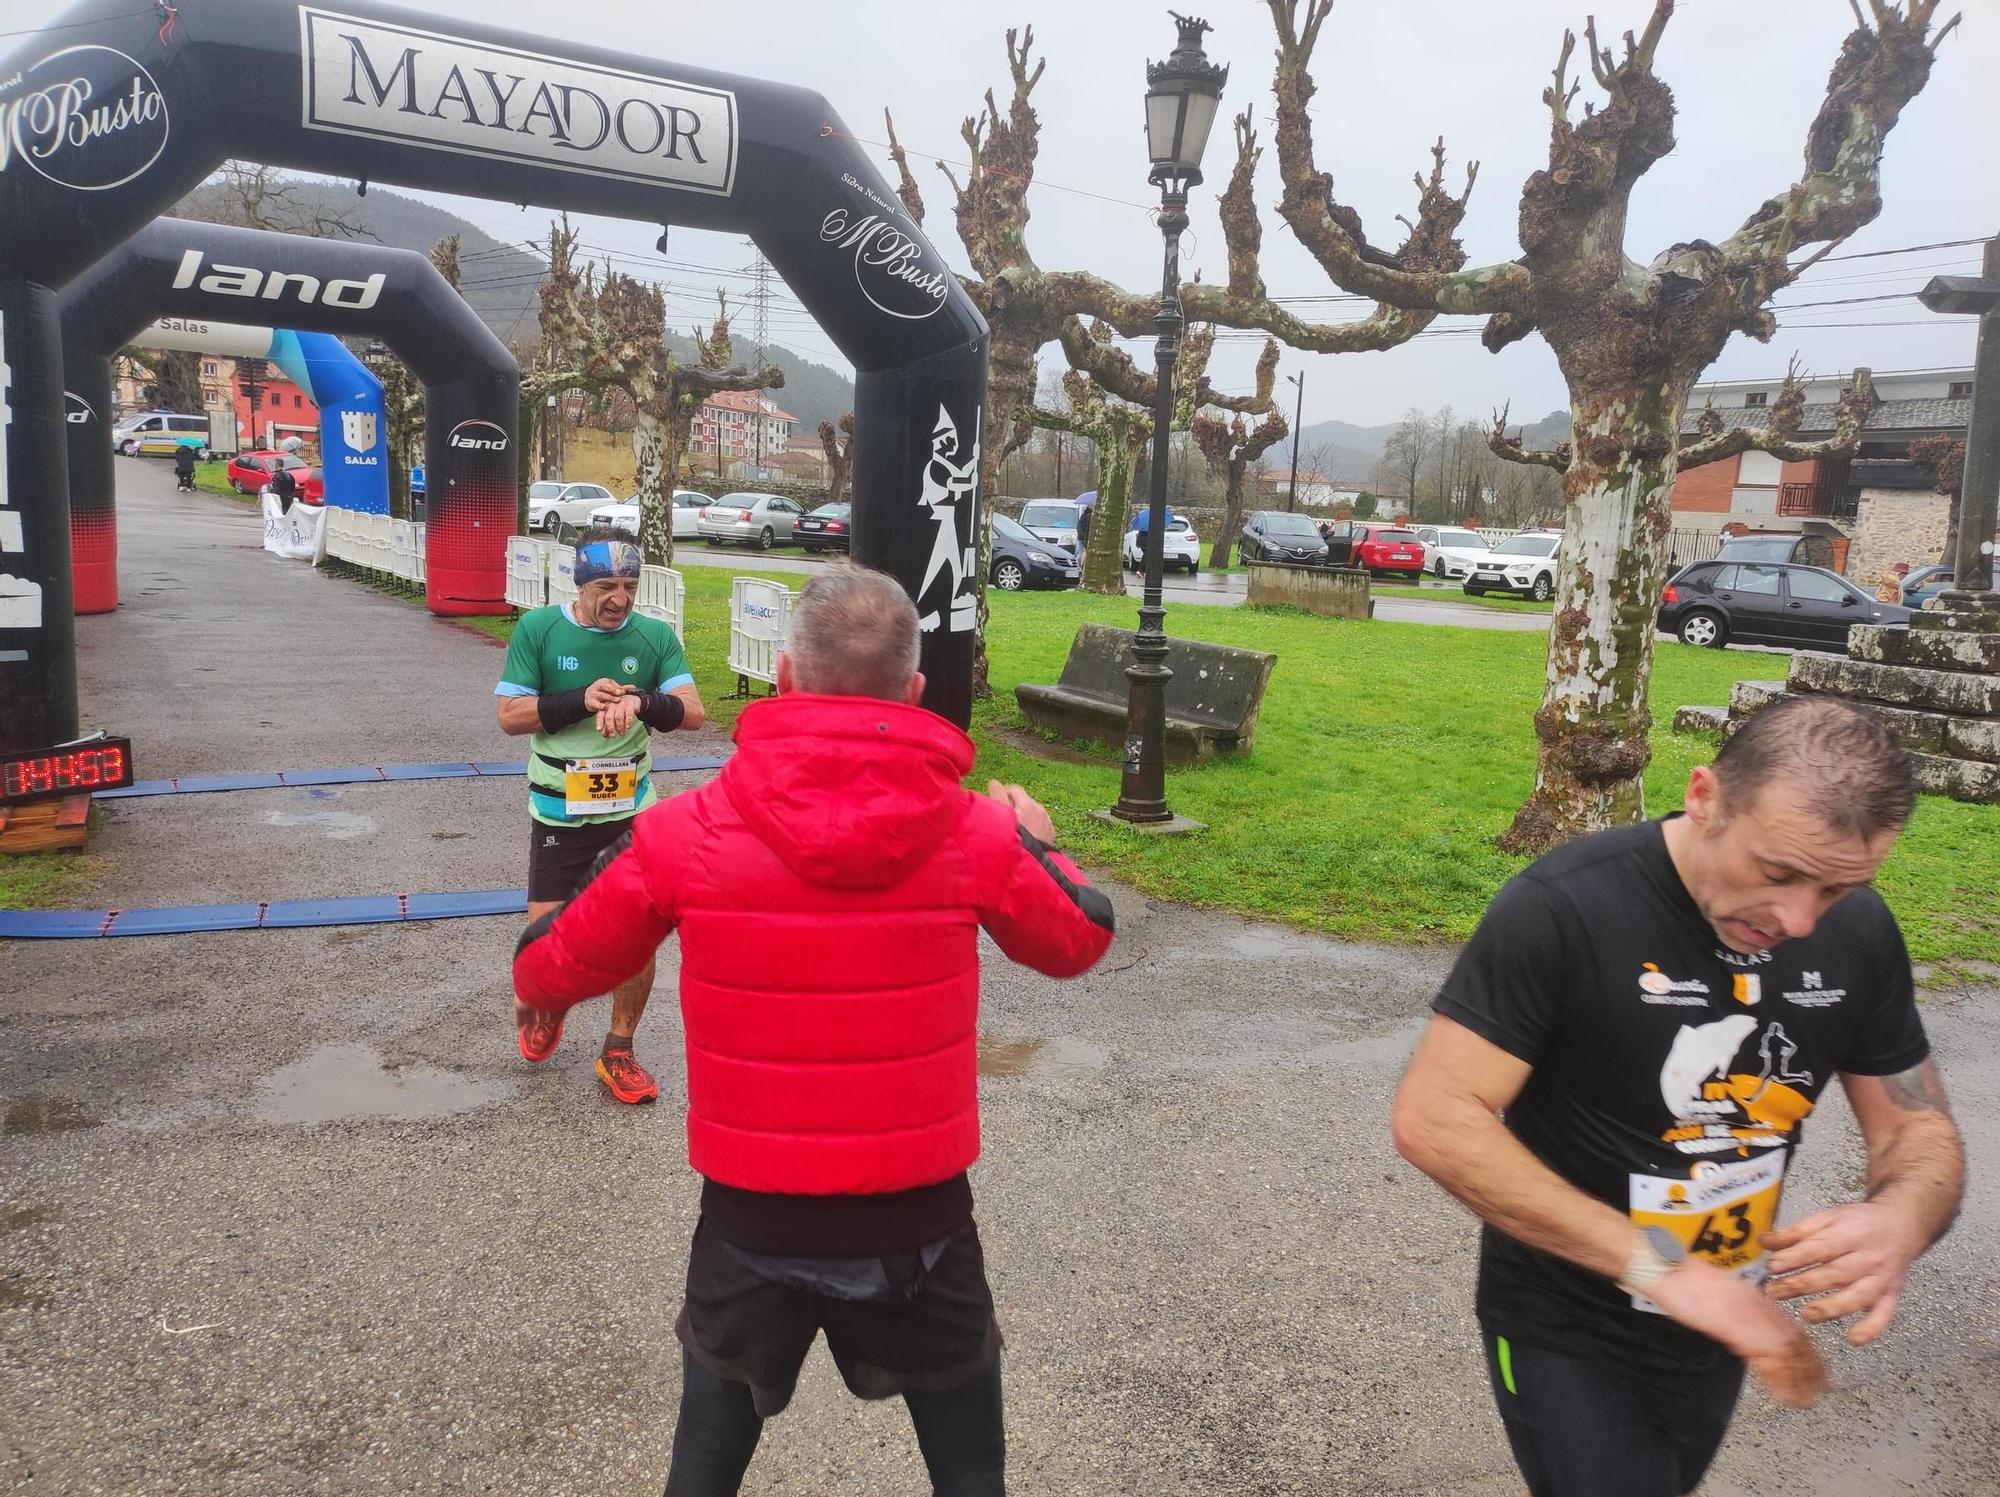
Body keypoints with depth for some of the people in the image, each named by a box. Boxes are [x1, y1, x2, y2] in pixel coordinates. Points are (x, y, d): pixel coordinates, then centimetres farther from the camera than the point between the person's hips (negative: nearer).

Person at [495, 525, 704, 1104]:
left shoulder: (656, 636, -3)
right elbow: (510, 714, -8)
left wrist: (639, 700, -30)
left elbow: (693, 712, -10)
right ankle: (540, 1003, 38)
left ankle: (618, 1052, 18)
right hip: (558, 815, -1)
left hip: (632, 812, 1)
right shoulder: (537, 629, -6)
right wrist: (583, 699, -22)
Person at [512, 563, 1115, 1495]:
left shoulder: (685, 833, -14)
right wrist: (1035, 840, 26)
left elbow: (543, 976, 1)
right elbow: (1080, 942, 7)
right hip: (918, 1215, 0)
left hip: (751, 1213, 0)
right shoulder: (974, 833, -13)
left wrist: (634, 863, 21)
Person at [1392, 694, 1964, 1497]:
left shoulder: (1860, 932, -9)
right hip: (1566, 1334, -6)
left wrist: (1900, 1216, -23)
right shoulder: (1562, 908, -28)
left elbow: (1920, 1127, 1)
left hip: (1715, 1331, 6)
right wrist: (1653, 1266, -32)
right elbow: (1434, 1119, -29)